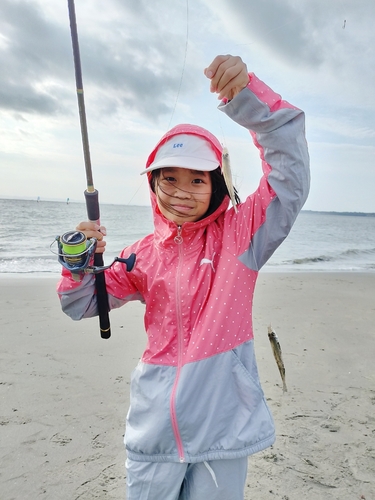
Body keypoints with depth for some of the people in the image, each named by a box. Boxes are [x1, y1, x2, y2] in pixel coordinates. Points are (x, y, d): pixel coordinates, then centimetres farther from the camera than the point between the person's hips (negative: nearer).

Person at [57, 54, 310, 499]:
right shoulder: (145, 253, 2)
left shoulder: (240, 233, -7)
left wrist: (249, 95, -30)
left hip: (223, 419, -2)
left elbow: (290, 180, -20)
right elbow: (82, 305, 7)